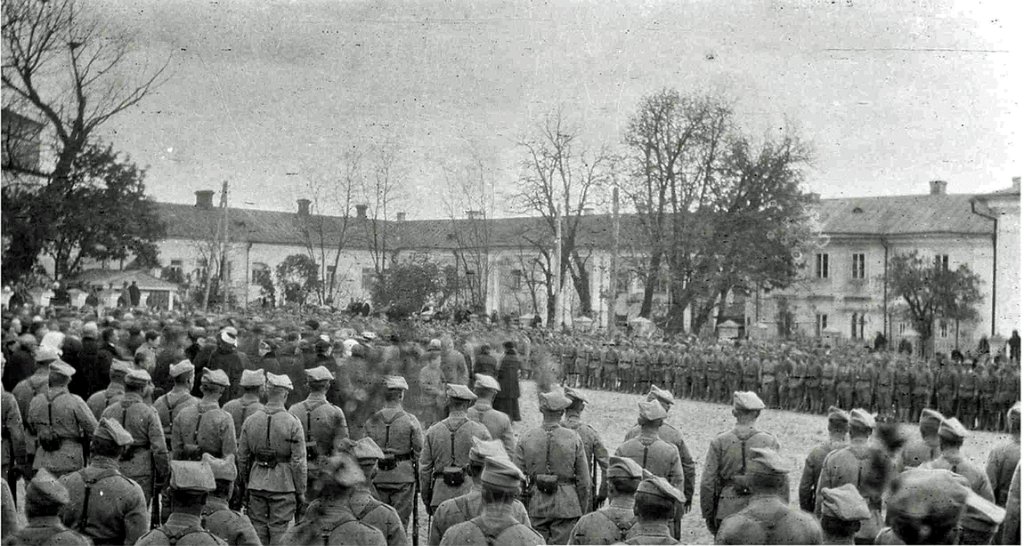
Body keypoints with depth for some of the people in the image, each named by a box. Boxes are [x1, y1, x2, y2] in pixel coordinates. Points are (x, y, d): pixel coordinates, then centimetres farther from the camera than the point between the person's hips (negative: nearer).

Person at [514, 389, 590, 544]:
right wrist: (583, 511, 8)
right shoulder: (573, 439, -6)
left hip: (536, 504, 2)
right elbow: (584, 480, -3)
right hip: (566, 506, -1)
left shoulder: (526, 438, -3)